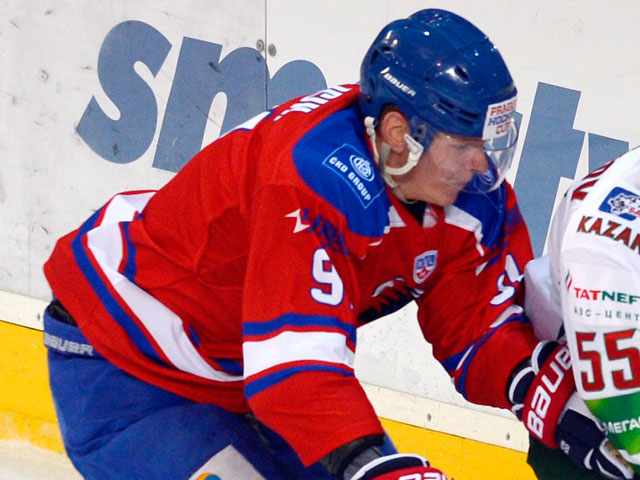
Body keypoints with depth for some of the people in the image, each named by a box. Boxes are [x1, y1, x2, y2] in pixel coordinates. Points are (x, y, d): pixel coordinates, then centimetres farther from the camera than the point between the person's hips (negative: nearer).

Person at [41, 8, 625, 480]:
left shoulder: (471, 191, -10)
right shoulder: (318, 180, -37)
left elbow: (480, 326, -7)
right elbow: (293, 363, -42)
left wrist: (549, 397, -27)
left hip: (242, 375, 9)